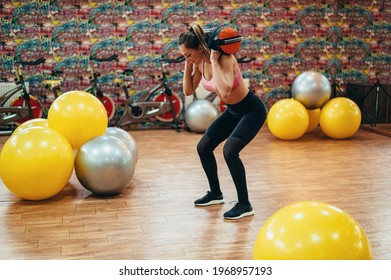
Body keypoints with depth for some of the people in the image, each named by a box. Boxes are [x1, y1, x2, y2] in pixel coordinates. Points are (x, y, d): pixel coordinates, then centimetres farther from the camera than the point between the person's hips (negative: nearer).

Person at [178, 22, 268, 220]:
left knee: (229, 151, -25)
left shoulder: (225, 59, -30)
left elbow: (225, 92, -45)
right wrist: (188, 64, -8)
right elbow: (188, 90, 2)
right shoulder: (200, 63, -6)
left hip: (252, 110, -9)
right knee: (203, 147, 8)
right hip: (233, 111, 9)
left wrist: (214, 61, -38)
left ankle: (244, 204, -9)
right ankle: (215, 193, 26)